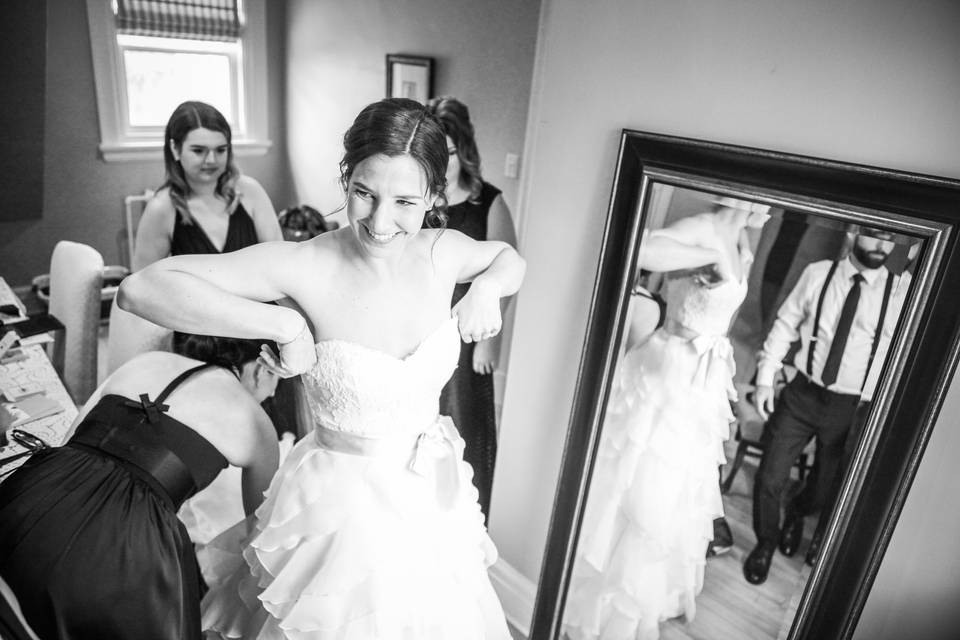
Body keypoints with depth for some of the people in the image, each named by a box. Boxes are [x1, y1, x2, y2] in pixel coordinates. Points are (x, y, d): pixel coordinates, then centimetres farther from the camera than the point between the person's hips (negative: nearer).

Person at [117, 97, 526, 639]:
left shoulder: (441, 253, -10)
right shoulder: (306, 266, -22)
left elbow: (510, 257, 12)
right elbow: (141, 288, -26)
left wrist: (487, 288, -10)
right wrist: (284, 324, -31)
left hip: (432, 492, 4)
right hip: (341, 500, -4)